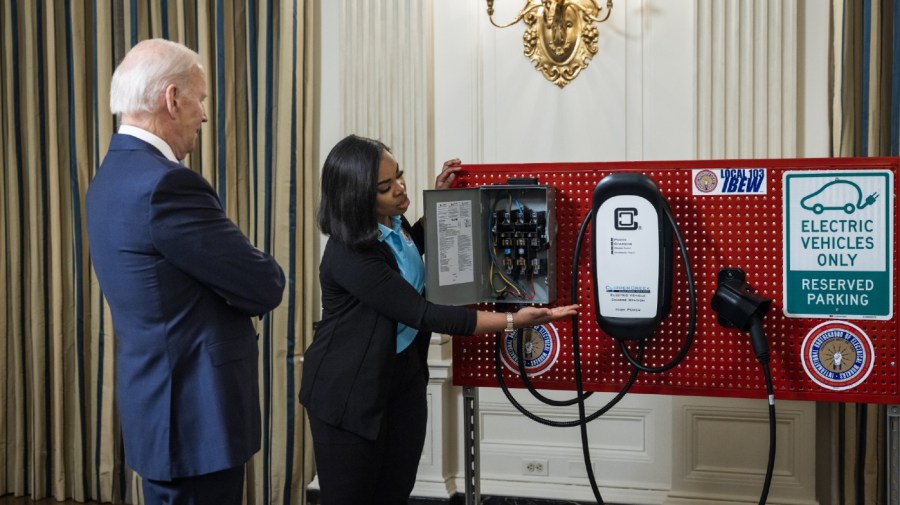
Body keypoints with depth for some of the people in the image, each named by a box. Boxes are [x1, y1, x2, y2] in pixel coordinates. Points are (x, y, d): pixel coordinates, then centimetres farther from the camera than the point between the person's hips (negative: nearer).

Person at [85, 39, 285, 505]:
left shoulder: (113, 176, 9)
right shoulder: (165, 184, -23)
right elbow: (266, 287, -18)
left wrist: (235, 281, -2)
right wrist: (259, 271, 3)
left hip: (160, 399, 10)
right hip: (194, 410, -10)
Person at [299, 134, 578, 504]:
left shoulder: (391, 222, -2)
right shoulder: (349, 256, -29)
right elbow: (422, 313, -29)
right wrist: (513, 320, -29)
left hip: (404, 376, 8)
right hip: (351, 391, -7)